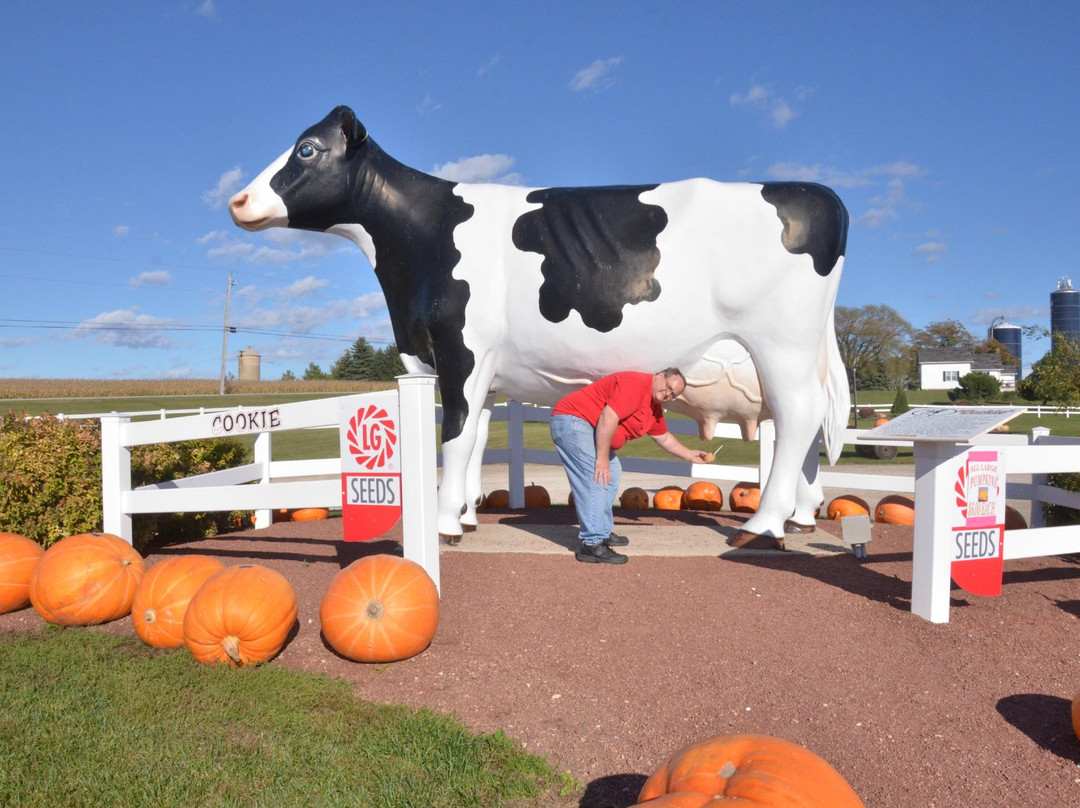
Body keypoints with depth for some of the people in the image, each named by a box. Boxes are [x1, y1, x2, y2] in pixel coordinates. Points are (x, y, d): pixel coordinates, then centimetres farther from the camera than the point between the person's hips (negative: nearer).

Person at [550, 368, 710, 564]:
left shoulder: (654, 408, 15)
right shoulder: (636, 383, -18)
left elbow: (664, 438, 31)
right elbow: (608, 418, -27)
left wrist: (690, 455, 27)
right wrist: (602, 458, -24)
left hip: (585, 426, 12)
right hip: (571, 420, -12)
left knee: (612, 473, 19)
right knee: (596, 479, -20)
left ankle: (602, 533, 25)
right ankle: (592, 545, -21)